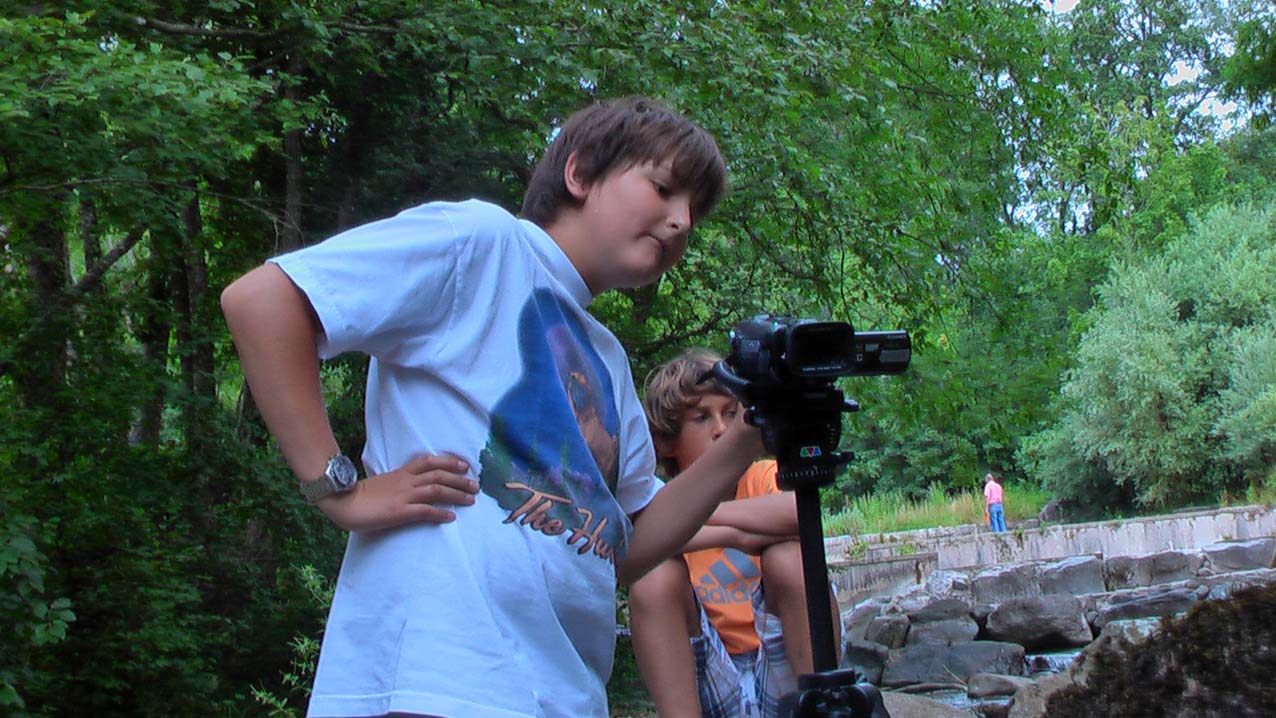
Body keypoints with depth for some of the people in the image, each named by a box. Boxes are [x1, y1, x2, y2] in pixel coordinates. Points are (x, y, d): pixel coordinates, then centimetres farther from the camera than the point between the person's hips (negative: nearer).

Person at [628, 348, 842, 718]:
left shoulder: (765, 478, -2)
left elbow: (802, 511, -29)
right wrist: (733, 535, -26)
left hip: (788, 678, -1)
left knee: (789, 555, -25)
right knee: (655, 576, -22)